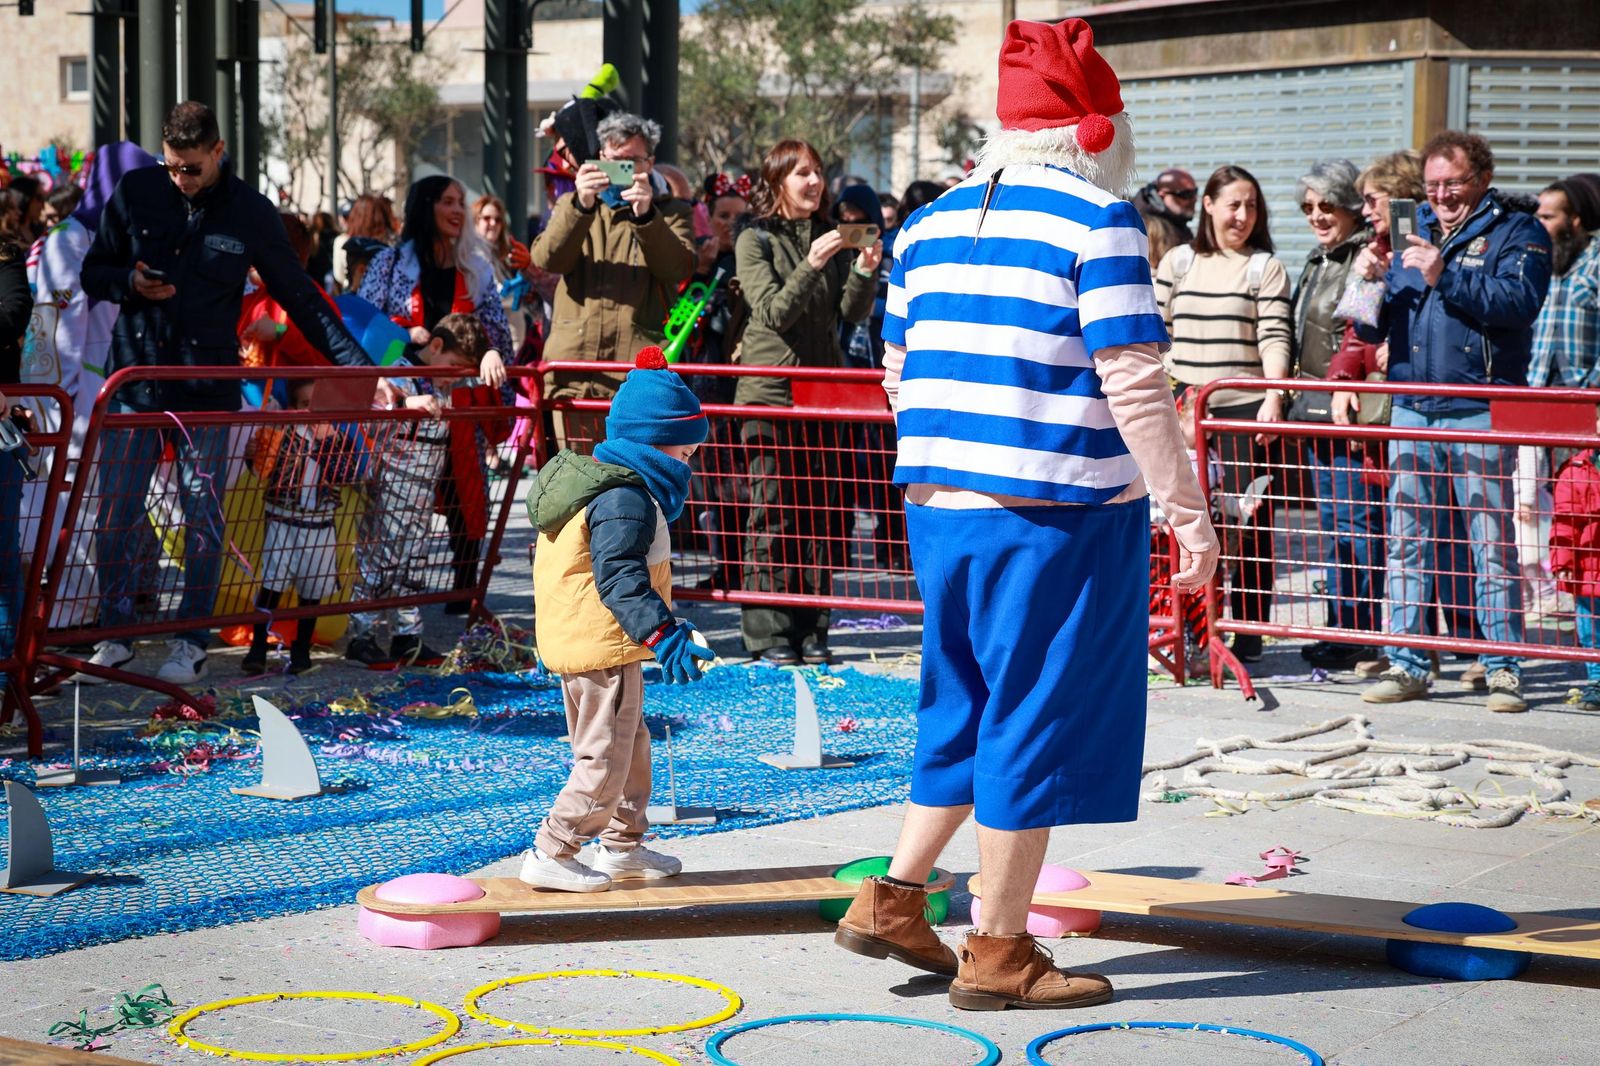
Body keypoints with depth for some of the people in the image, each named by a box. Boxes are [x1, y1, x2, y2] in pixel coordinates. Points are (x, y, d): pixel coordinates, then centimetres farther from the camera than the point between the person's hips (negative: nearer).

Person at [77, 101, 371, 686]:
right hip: (134, 375, 1)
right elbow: (93, 272, 9)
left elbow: (299, 297, 5)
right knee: (114, 513, 2)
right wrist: (130, 282, -14)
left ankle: (192, 643, 12)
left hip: (207, 386, -1)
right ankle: (115, 634, 15)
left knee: (203, 517, 1)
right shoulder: (135, 192, 1)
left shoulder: (252, 214, -1)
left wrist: (355, 363, -1)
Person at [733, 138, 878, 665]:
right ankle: (770, 634, 0)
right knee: (773, 516, -4)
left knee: (821, 513, 5)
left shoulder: (829, 236, 12)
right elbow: (773, 313, -14)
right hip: (771, 392, -5)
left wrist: (865, 270, -13)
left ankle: (811, 630, 11)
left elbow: (852, 312, 4)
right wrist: (811, 266, -26)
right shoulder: (755, 240, -2)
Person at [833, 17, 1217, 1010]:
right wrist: (1189, 511, -9)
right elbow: (1135, 387, -14)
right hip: (1059, 512, -7)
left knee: (968, 711, 21)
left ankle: (894, 896, 19)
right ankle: (998, 954, 9)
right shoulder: (1097, 220, -9)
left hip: (939, 507, 7)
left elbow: (900, 379, 16)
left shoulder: (929, 224, 12)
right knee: (1039, 723, 2)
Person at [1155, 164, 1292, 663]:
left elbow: (1274, 339, -7)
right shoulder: (1178, 262, 11)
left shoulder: (1266, 268, 3)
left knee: (1250, 521, -1)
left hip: (1246, 408, -2)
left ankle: (1248, 637, 5)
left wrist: (1273, 397, -21)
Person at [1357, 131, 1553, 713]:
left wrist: (1445, 277, -22)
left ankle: (1503, 668, 2)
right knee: (1407, 542, 5)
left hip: (1481, 415, -5)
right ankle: (1407, 664, 11)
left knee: (1493, 545, -3)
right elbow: (1375, 327, 19)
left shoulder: (1516, 233, 4)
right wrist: (1370, 282, -1)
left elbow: (1519, 300, -15)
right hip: (1411, 412, 5)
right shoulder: (1414, 234, 19)